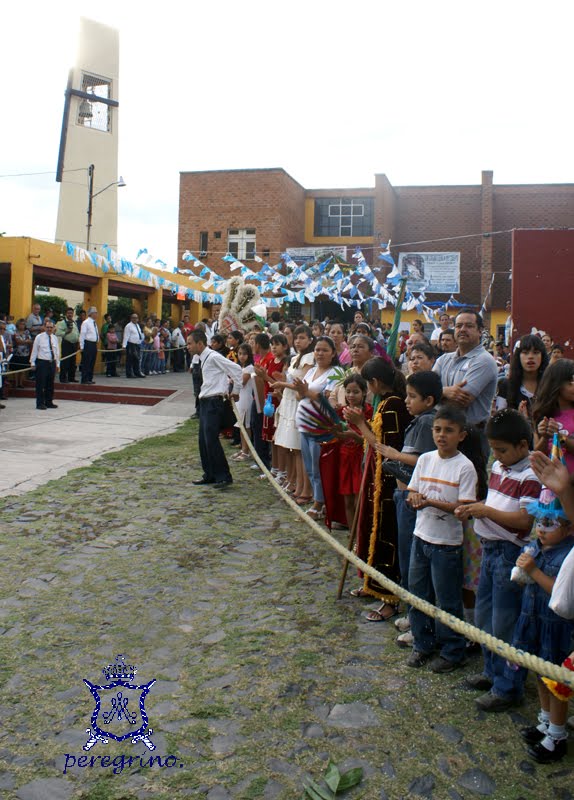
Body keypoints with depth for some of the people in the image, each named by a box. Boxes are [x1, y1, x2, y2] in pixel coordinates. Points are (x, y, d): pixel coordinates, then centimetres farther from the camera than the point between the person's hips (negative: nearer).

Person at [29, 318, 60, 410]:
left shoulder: (55, 338, 9)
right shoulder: (39, 337, -3)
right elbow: (34, 350, -1)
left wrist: (57, 364, 12)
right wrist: (33, 363, -4)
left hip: (52, 363, 4)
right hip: (42, 362, -4)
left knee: (50, 384, 11)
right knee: (40, 384, -1)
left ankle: (49, 402, 20)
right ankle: (40, 403, 5)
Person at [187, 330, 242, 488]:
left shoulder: (213, 357, -15)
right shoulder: (203, 358, 13)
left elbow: (236, 369, -18)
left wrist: (235, 391, -11)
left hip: (213, 402, -10)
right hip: (205, 402, 10)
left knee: (211, 440, -10)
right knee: (203, 440, 12)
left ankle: (223, 476, -2)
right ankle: (209, 475, 22)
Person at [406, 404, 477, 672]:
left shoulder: (464, 467, -12)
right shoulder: (425, 459, 4)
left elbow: (464, 507, -17)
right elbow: (412, 492, 8)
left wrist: (431, 502, -26)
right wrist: (415, 498, -15)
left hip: (447, 543, -5)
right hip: (421, 537, 6)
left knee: (447, 601, 5)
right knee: (417, 595, 14)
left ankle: (452, 652, 23)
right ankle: (423, 644, 32)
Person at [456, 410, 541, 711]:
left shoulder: (530, 477, -19)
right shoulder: (497, 467, 8)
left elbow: (525, 520, -25)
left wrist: (487, 511, -23)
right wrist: (472, 510, 1)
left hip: (510, 553, -9)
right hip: (489, 548, 9)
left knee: (504, 624, 3)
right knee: (483, 617, 20)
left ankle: (508, 688, 19)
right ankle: (492, 671, 39)